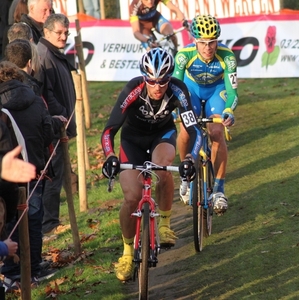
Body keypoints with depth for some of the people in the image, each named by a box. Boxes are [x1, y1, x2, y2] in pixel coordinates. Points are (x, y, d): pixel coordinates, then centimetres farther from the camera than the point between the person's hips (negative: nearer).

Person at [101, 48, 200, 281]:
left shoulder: (177, 91, -30)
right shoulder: (133, 91, -33)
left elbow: (193, 130, -33)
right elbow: (109, 129, -33)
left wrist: (190, 159, -51)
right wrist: (110, 156, -51)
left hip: (163, 133, 0)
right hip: (133, 137, 0)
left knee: (163, 166, -34)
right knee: (132, 197, -14)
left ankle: (165, 225, -12)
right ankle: (128, 252, 10)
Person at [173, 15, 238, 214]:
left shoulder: (227, 56, -33)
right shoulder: (185, 55, -33)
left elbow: (232, 91, -29)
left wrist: (229, 111, -49)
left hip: (217, 89, -1)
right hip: (192, 87, 1)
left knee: (217, 133, -21)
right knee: (186, 133, -18)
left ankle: (219, 189, -12)